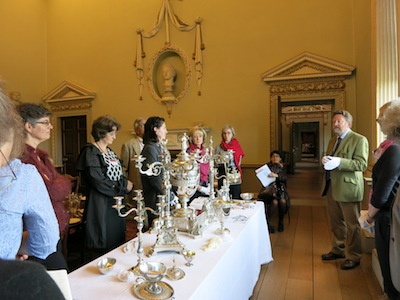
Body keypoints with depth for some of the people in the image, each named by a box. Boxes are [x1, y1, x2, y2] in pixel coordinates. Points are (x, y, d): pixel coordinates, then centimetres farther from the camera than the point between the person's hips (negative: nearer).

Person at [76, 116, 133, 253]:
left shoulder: (109, 151, 13)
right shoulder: (90, 152, -14)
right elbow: (99, 182, -21)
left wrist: (125, 183, -7)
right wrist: (123, 187, -11)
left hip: (116, 203, 8)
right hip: (101, 206, -8)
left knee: (117, 243, 14)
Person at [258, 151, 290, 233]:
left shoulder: (282, 168, 16)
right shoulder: (267, 166, 10)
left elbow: (285, 178, -4)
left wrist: (276, 175, -21)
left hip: (280, 188, 2)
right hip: (269, 188, -2)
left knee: (283, 201, -29)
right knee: (274, 202, -32)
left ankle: (281, 221, -4)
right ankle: (267, 223, -17)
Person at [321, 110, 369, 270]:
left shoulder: (359, 140, -8)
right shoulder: (333, 140, 17)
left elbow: (362, 163, -17)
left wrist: (339, 162, -29)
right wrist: (326, 160, -1)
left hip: (348, 188, -8)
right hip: (332, 187, 8)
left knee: (352, 224, 3)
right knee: (335, 222, 17)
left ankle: (353, 257, 17)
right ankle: (338, 250, 33)